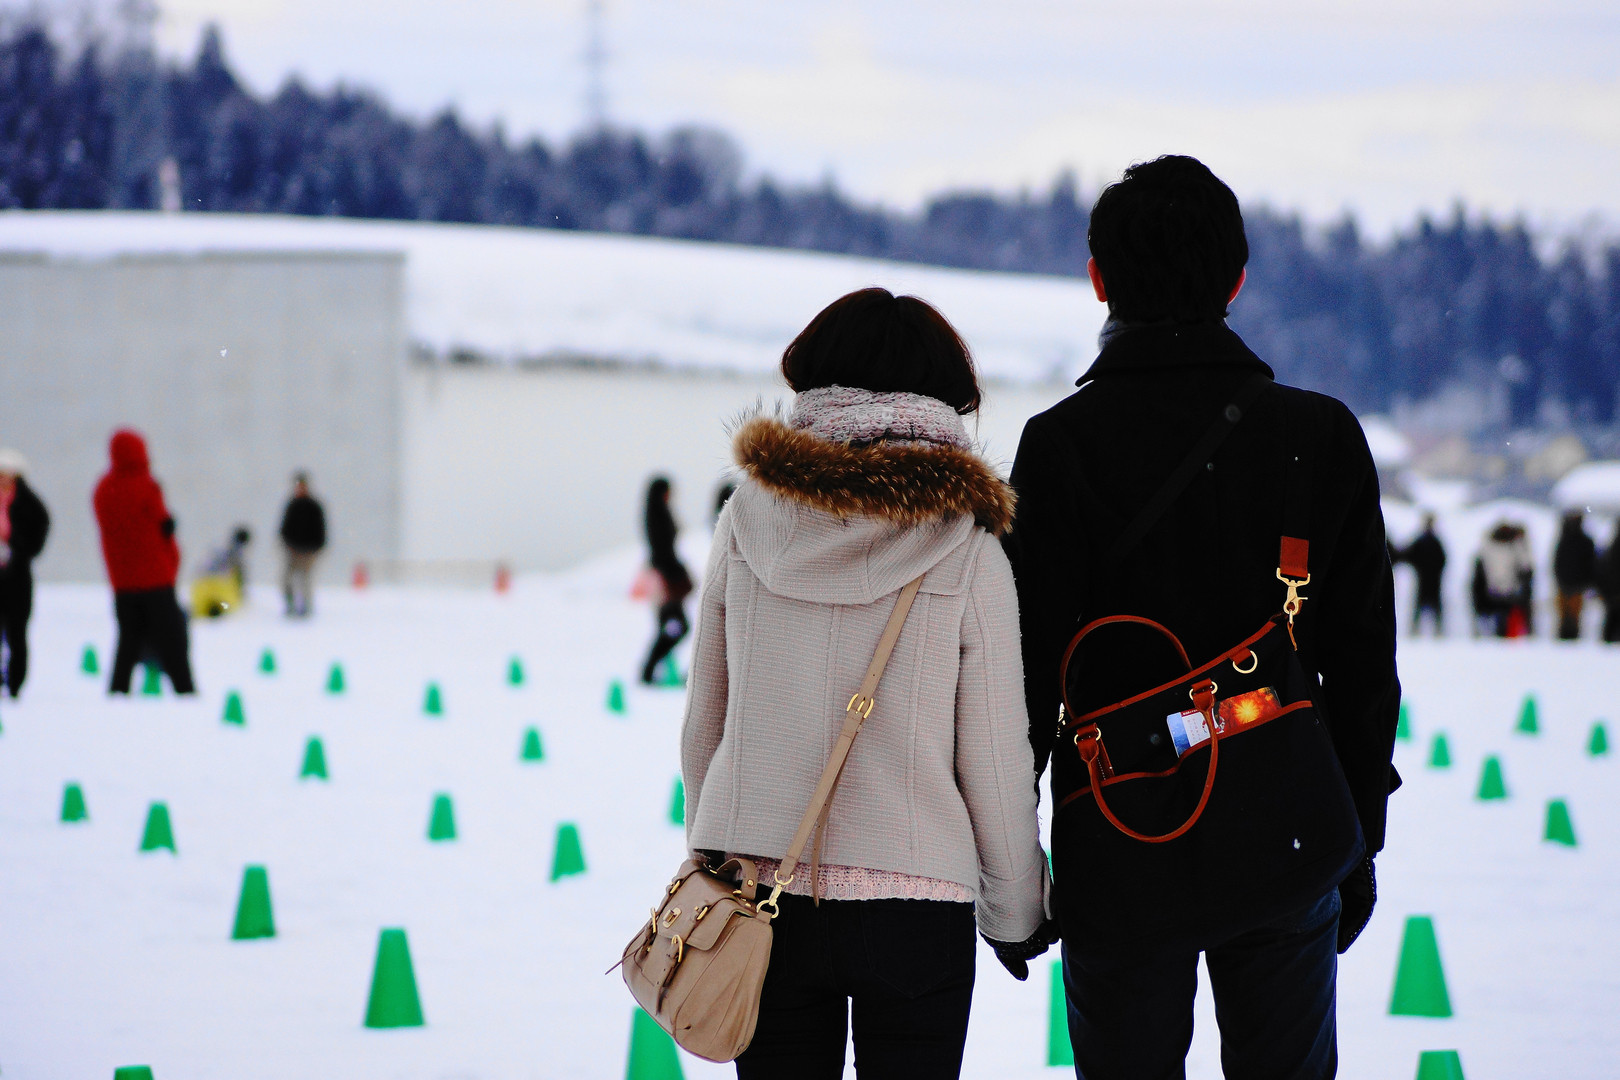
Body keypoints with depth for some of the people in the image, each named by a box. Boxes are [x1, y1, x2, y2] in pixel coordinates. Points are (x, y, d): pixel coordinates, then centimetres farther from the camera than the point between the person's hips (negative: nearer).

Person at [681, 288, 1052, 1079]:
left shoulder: (749, 519, -1)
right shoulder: (968, 554, -8)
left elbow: (703, 722, 6)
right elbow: (994, 757, -3)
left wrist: (710, 861, 20)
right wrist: (1016, 913, 11)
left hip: (761, 893, 2)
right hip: (916, 901, -2)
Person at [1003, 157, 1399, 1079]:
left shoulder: (1062, 446, -9)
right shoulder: (1324, 435, 0)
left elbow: (1028, 667, -8)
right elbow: (1364, 665, 4)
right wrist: (1361, 841, 14)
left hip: (1122, 857, -2)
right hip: (1290, 852, 2)